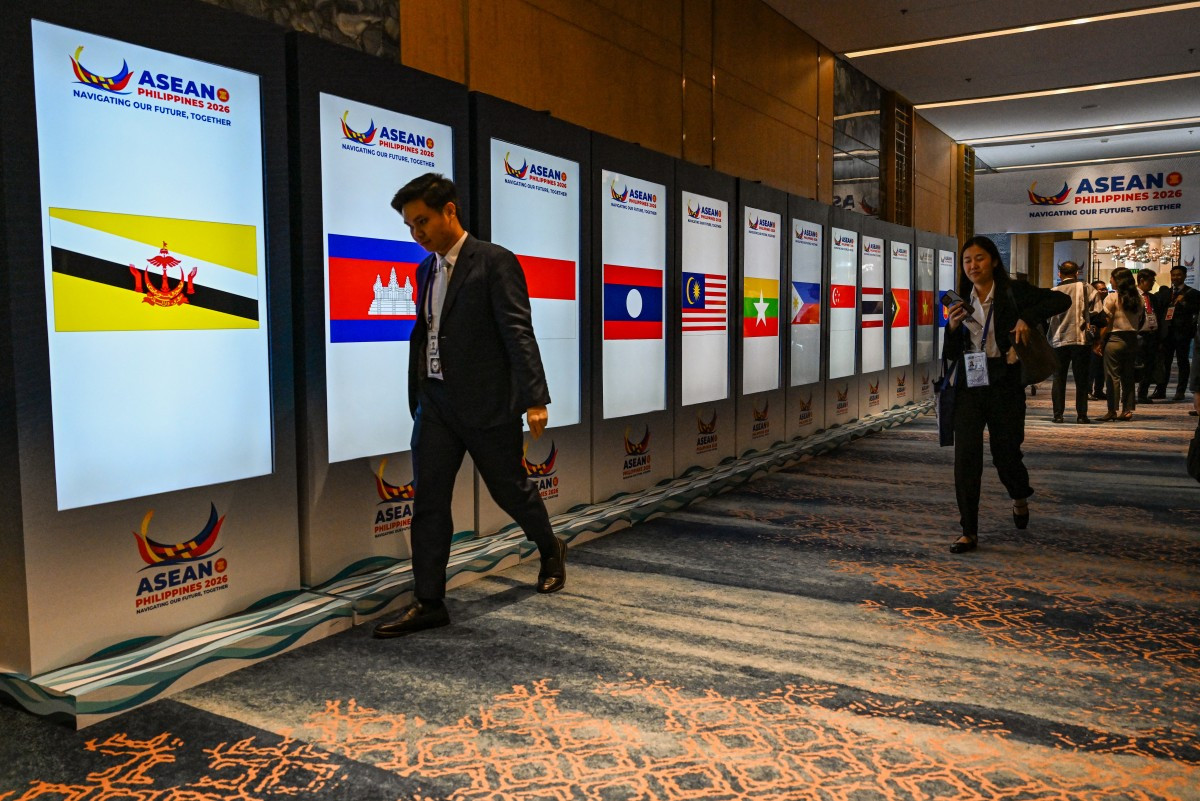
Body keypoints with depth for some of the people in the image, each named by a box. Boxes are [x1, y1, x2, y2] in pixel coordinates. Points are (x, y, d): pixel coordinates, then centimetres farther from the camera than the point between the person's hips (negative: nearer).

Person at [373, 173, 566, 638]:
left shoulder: (495, 263, -10)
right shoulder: (427, 269, 12)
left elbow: (519, 333, -16)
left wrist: (535, 398, -22)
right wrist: (416, 398, 17)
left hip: (486, 404, -6)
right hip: (436, 403, 6)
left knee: (510, 489, 10)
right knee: (428, 503, 3)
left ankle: (550, 551, 38)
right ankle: (428, 603, 11)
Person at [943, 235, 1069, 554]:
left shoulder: (1013, 292, -2)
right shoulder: (961, 301, 9)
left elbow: (1061, 300, -10)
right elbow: (950, 355, 7)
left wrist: (1027, 318, -22)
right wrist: (952, 327, -11)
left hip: (1004, 386, -2)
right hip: (968, 387, 3)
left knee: (1006, 455, 9)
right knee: (965, 459, -5)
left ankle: (1020, 497, 44)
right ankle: (969, 532, 2)